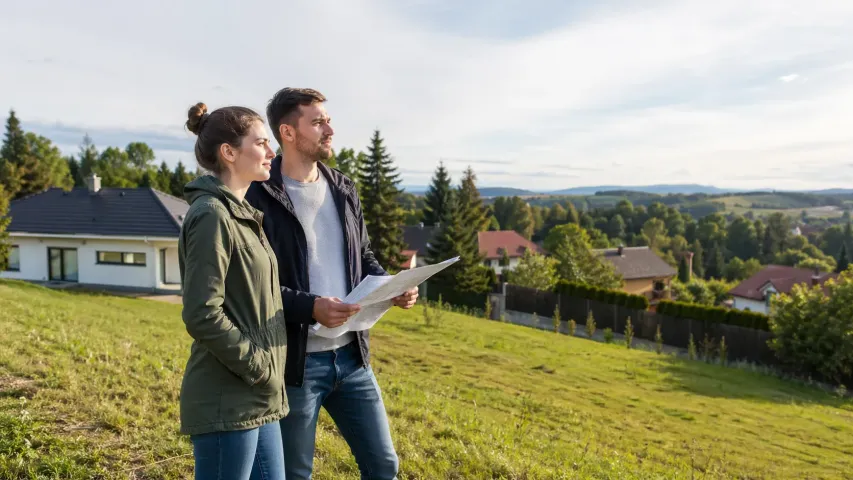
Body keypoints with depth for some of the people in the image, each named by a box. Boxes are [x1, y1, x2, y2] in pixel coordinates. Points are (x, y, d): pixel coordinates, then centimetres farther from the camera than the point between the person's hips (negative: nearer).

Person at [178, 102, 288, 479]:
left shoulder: (242, 214, 13)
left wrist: (269, 378, 13)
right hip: (227, 403, -9)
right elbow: (203, 316, -22)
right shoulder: (212, 215, -15)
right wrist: (261, 370, -15)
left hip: (257, 401, 9)